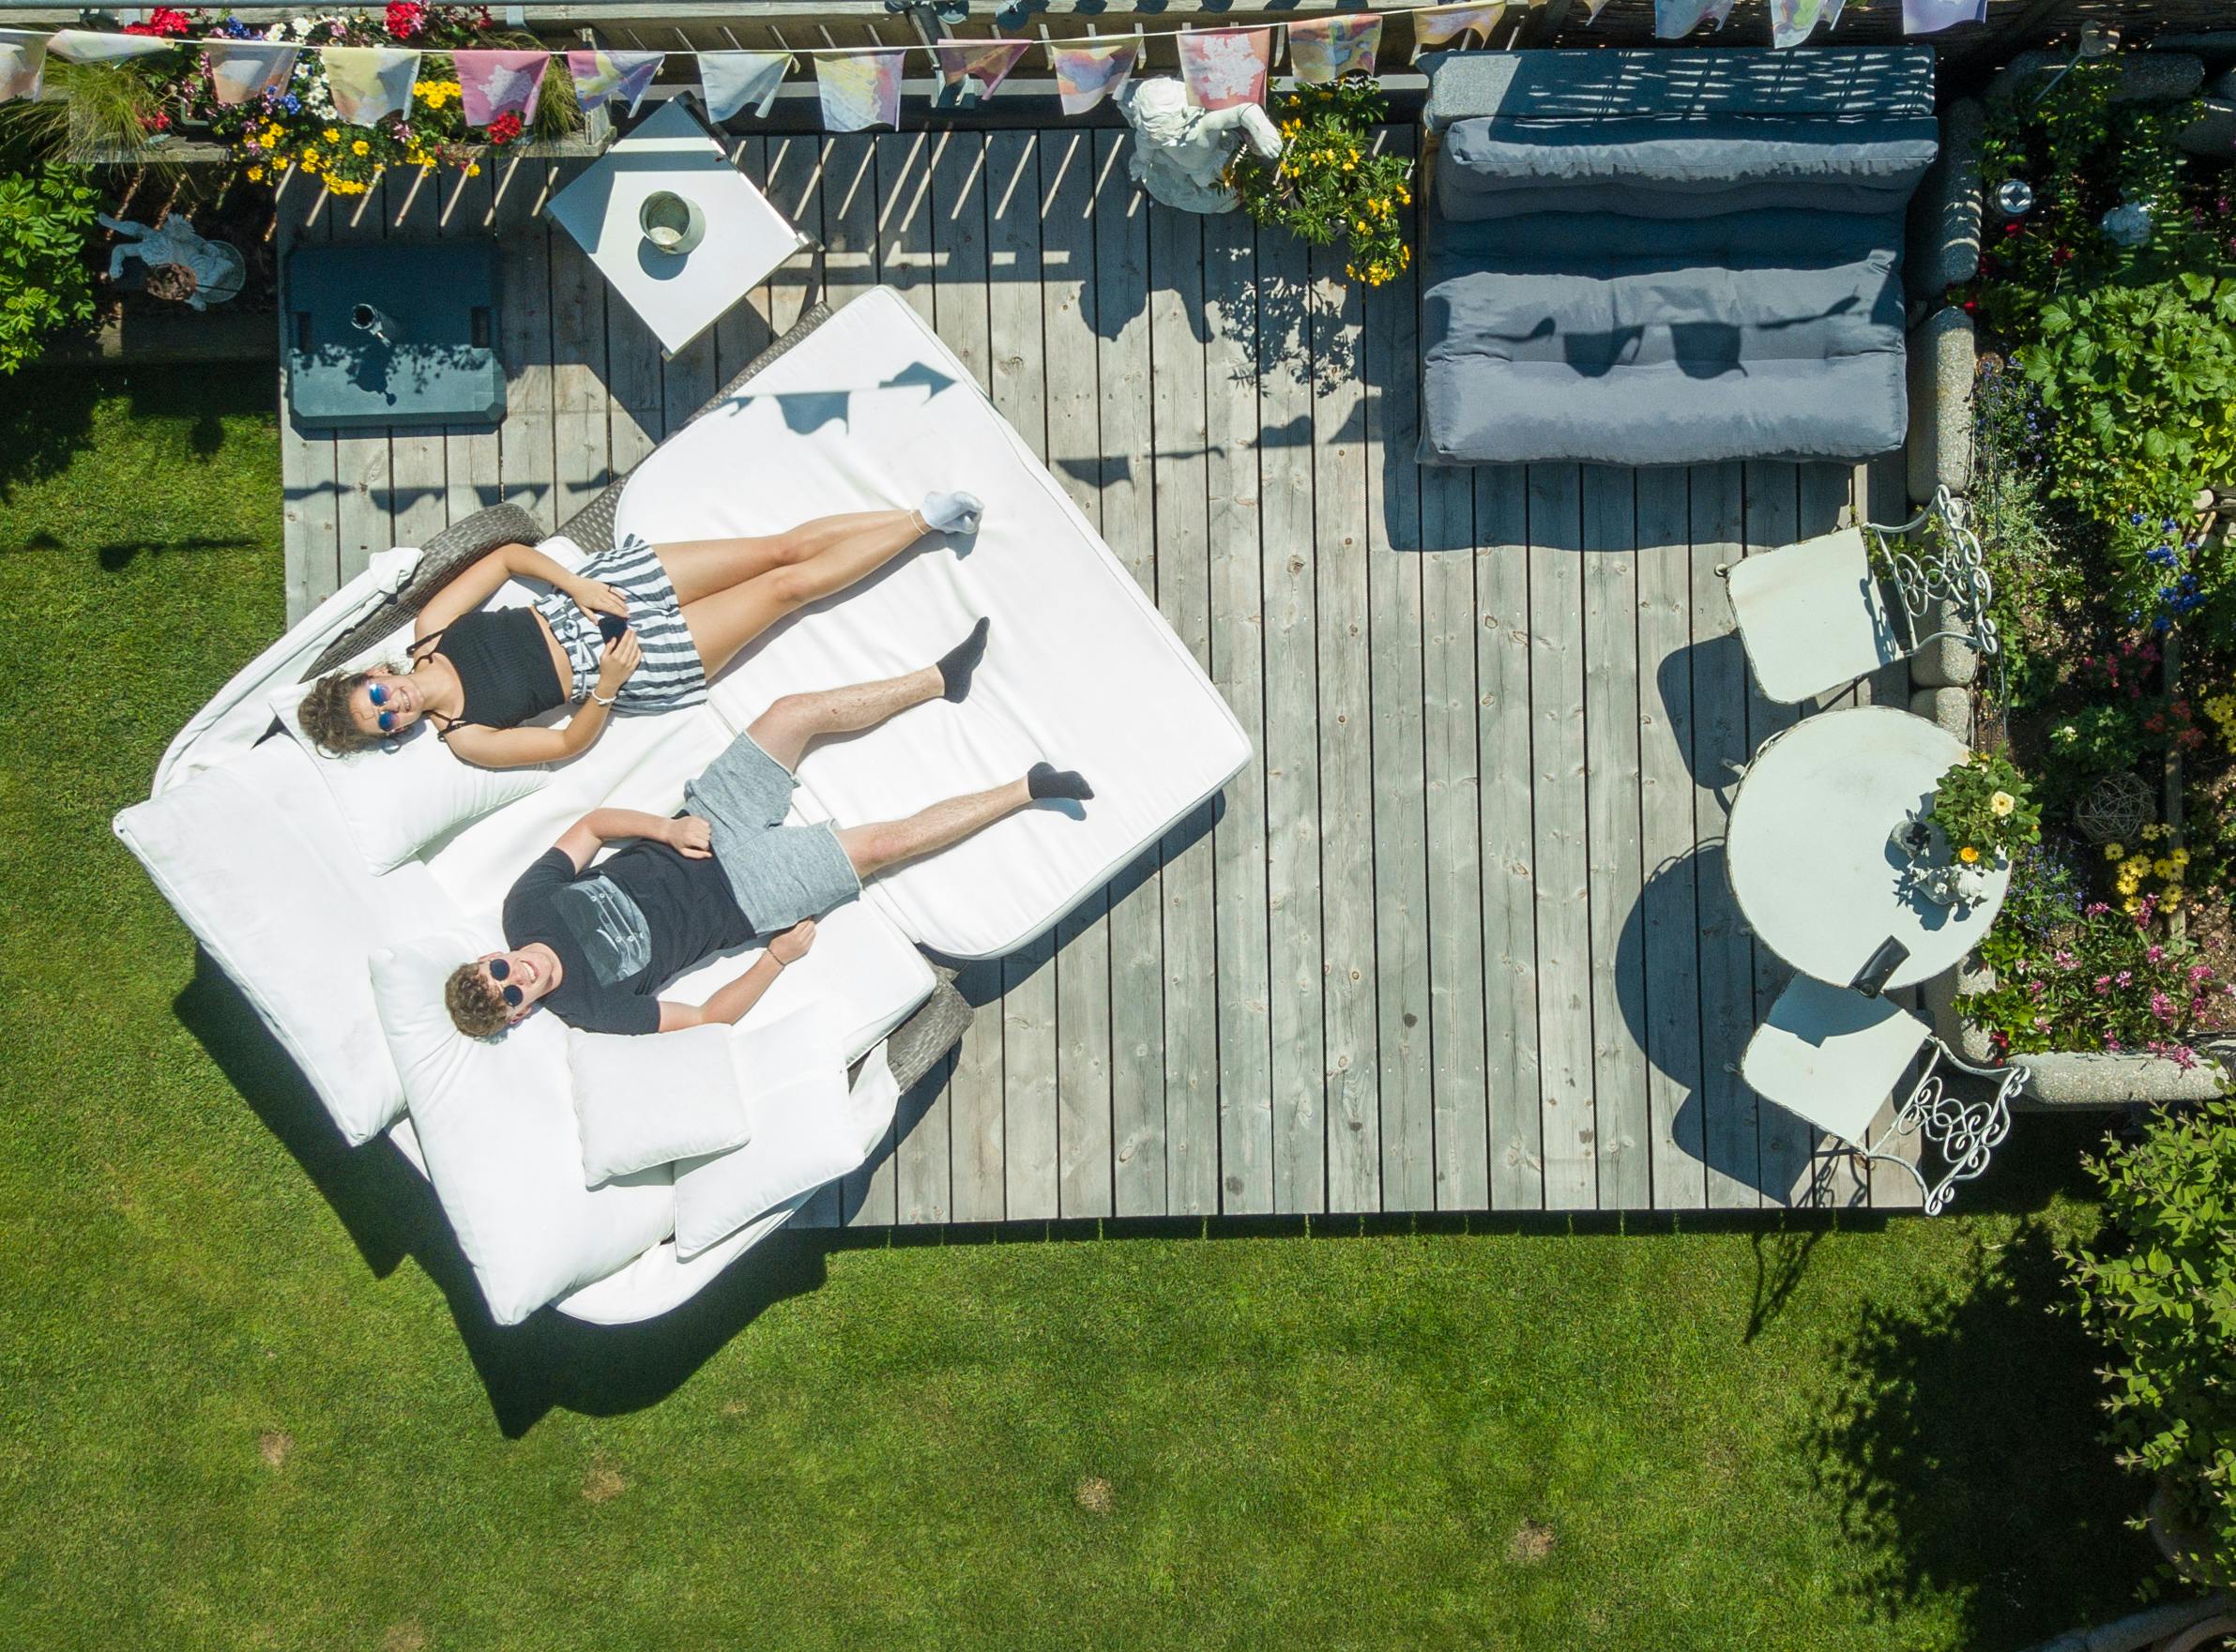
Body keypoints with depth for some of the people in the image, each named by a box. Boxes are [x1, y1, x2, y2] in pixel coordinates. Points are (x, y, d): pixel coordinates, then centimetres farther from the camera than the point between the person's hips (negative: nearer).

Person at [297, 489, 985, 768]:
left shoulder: (429, 626, -5)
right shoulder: (464, 739, -12)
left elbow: (507, 554, 2)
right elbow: (569, 741, -8)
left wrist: (577, 586, -11)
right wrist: (605, 688, -24)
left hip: (600, 590, 3)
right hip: (636, 668, -3)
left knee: (782, 547, -2)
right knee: (788, 587, -7)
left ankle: (921, 518, 12)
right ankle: (922, 524, 6)